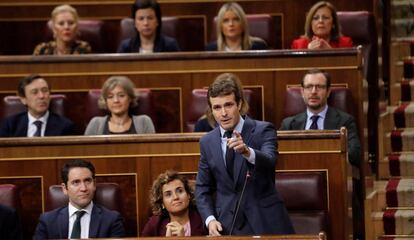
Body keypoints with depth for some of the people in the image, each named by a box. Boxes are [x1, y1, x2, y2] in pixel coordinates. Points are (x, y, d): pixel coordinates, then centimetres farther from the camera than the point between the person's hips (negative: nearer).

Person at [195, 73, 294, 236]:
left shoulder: (263, 131, -5)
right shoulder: (207, 142, 6)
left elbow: (269, 161, -24)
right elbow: (202, 188, 12)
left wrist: (247, 152, -44)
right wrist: (210, 220, -4)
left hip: (265, 223, -3)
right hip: (227, 227, 3)